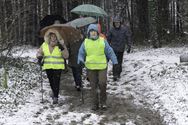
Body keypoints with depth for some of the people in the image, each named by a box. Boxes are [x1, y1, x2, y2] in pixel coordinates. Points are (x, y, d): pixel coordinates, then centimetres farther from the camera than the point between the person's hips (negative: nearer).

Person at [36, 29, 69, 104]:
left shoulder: (60, 45, -4)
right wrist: (39, 56, -8)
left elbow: (66, 56, -7)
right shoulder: (44, 45, 5)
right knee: (51, 81, 13)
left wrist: (62, 49, -23)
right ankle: (54, 92, 39)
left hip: (58, 67, -3)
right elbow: (39, 52, 15)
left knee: (56, 82, -9)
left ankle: (55, 97, -2)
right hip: (48, 67, 4)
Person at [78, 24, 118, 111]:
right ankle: (95, 104, 16)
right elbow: (81, 53, 10)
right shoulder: (85, 42, 6)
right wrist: (80, 60, -10)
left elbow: (110, 52, 4)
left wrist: (115, 62, -3)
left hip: (102, 67, -1)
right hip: (91, 68, 2)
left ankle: (103, 102, 6)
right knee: (93, 86, 6)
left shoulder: (103, 41, 2)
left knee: (102, 84, -13)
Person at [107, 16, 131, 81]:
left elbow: (128, 38, 0)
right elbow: (108, 39, 5)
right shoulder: (111, 30, -5)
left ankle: (118, 73, 28)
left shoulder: (124, 29, -4)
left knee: (120, 62, 13)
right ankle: (115, 75, -11)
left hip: (121, 49, 2)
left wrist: (129, 47, -4)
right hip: (114, 48, -2)